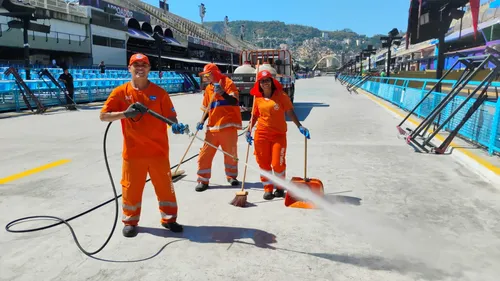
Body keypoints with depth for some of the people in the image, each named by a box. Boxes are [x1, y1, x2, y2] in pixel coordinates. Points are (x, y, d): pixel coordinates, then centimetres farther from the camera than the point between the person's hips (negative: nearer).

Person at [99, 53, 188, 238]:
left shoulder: (159, 92, 1)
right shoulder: (120, 92, -1)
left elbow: (170, 116, 0)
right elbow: (103, 116, -2)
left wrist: (176, 125, -23)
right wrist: (125, 113, -18)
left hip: (158, 150, 1)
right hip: (132, 151, 0)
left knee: (165, 185, 9)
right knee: (131, 187, 10)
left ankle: (169, 218, 26)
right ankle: (130, 221, 29)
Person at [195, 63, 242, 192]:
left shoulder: (228, 83, -3)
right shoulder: (208, 88, 14)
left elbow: (234, 101, -15)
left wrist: (222, 92, -29)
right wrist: (202, 121, 5)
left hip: (228, 125, -4)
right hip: (212, 126, 5)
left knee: (231, 153, 7)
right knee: (205, 153, -2)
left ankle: (232, 176, 27)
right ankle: (203, 180, 7)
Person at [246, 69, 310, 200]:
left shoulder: (281, 95, -3)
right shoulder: (258, 98, 6)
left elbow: (290, 112, -6)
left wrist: (299, 126, -15)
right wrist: (249, 130, 6)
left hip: (279, 134, -2)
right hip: (261, 134, 3)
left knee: (278, 164, -2)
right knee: (264, 163, 6)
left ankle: (280, 187, 23)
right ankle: (268, 188, 21)